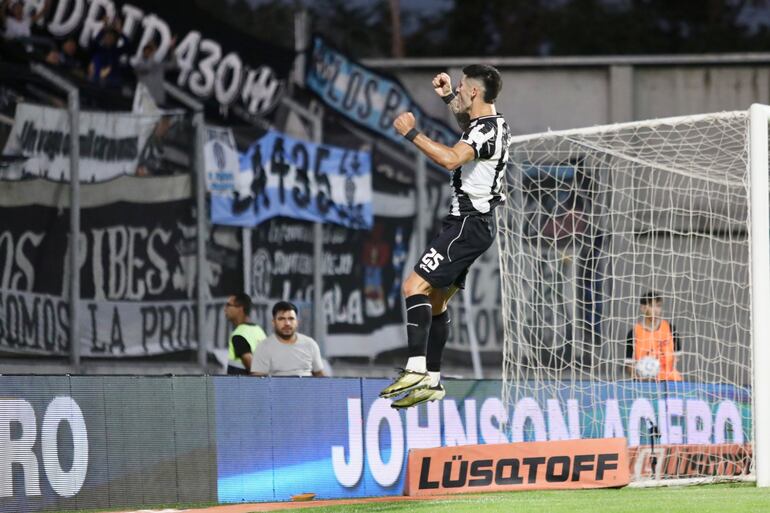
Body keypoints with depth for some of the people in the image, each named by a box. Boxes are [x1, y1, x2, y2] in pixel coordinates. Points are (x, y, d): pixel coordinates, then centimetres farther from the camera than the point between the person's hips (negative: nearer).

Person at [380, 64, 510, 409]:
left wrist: (411, 133, -29)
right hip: (467, 222, 11)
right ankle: (432, 381, 16)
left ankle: (416, 369, -29)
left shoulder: (487, 130, -17)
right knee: (435, 300, 13)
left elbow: (451, 159, -36)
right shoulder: (490, 124, 14)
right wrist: (448, 97, 38)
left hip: (468, 223, -11)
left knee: (415, 287, -19)